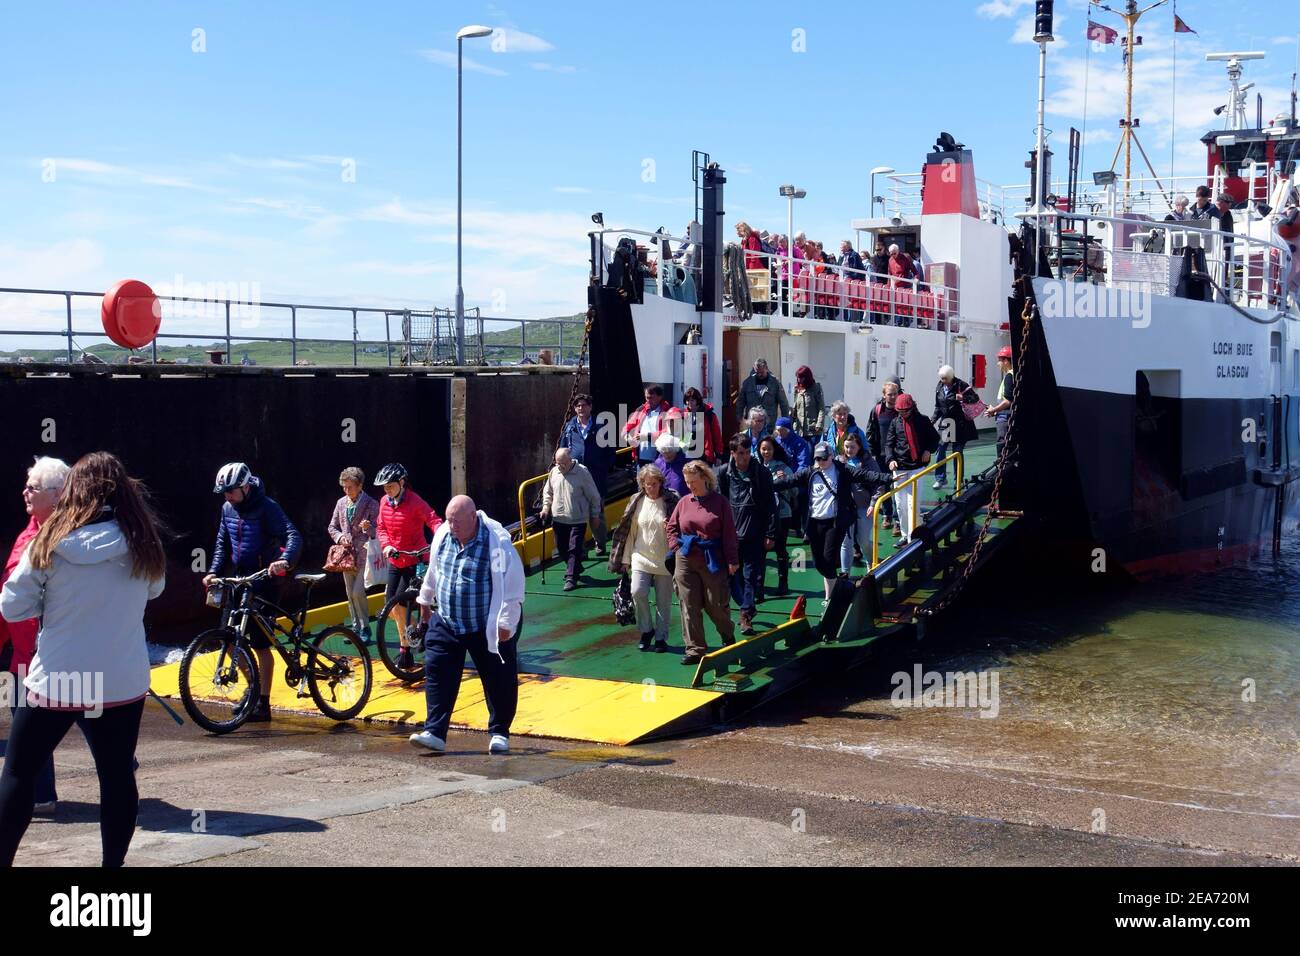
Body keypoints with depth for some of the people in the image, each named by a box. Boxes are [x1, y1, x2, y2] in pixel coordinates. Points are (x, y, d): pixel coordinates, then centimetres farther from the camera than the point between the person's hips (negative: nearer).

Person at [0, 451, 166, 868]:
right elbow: (154, 590, 14)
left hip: (55, 682, -1)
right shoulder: (143, 545, -5)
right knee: (117, 777, 11)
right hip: (123, 684, 2)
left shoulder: (50, 543, -10)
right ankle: (113, 860, 16)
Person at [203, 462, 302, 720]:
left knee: (260, 644, -5)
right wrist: (214, 572, 1)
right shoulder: (228, 509, 6)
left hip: (265, 582, -7)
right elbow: (223, 543, 16)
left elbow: (293, 536, -25)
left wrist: (284, 561, -44)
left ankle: (263, 704, 5)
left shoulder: (267, 507, -14)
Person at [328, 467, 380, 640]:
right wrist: (340, 537, -5)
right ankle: (356, 627, 21)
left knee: (358, 592, -13)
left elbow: (377, 531, -5)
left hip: (363, 554, -5)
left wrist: (368, 527, -27)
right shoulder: (341, 503, 8)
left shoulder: (371, 504, -6)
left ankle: (365, 628, 0)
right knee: (350, 594, 10)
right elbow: (332, 527, 15)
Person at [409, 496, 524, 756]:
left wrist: (506, 623, -17)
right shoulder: (443, 535, -1)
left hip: (489, 628, -5)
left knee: (498, 680, 5)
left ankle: (499, 733, 20)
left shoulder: (496, 541, -20)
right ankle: (435, 733, -3)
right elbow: (433, 571, 17)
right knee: (437, 672, -4)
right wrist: (425, 600, 25)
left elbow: (513, 585, -18)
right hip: (446, 623, 5)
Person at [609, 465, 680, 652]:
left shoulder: (671, 501, -4)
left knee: (663, 601, 4)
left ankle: (661, 637, 20)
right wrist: (625, 559, 8)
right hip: (641, 558, 2)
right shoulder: (637, 502, 5)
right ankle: (646, 630, 6)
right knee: (638, 592, -15)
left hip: (665, 560, -2)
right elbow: (630, 531, 9)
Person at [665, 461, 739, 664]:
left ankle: (728, 636, 32)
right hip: (686, 561, 3)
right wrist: (676, 546, 3)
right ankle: (695, 649, 8)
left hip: (713, 561, -3)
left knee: (716, 604, 3)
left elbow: (729, 533, -4)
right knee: (689, 606, 2)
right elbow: (671, 527, 17)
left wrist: (732, 560, -7)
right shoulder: (684, 502, 7)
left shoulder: (719, 502, -3)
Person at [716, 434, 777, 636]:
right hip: (730, 534, 2)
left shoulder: (762, 473, -2)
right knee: (734, 575, 7)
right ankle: (747, 608, 23)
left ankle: (746, 613, 3)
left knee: (751, 575, -2)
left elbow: (770, 506, -1)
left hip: (755, 534, -2)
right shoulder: (724, 473, 0)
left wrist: (770, 535, -4)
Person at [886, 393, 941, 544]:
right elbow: (889, 444, 5)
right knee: (900, 504, 6)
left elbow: (935, 438, 15)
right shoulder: (895, 422, 7)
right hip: (899, 467, 3)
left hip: (917, 466, -3)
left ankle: (912, 537, -9)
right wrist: (890, 459, -12)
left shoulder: (922, 420, 2)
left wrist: (929, 450, -3)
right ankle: (905, 535, 18)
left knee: (913, 503, -9)